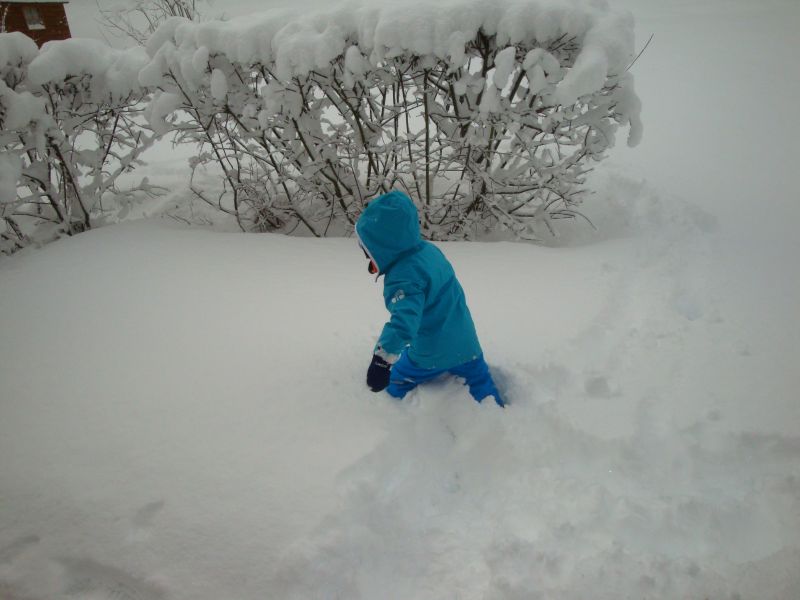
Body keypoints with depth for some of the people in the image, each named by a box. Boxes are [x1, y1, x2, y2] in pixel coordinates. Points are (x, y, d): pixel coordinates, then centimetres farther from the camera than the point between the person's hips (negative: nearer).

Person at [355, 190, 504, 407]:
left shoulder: (403, 276, -31)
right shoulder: (429, 249, -5)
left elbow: (404, 321, -46)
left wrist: (383, 356, -55)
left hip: (431, 354, -6)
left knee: (398, 382, 20)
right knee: (482, 386, 22)